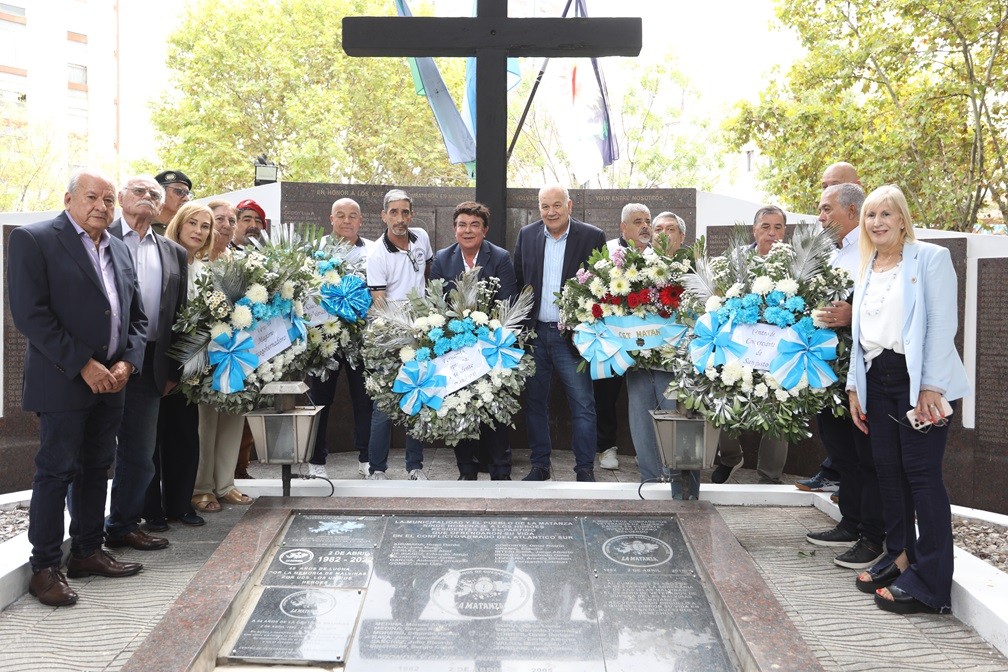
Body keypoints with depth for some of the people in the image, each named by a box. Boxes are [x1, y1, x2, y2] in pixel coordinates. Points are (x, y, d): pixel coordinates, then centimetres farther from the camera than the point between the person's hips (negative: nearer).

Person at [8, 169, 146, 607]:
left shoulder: (119, 249, 14)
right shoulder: (33, 240, -6)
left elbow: (136, 315, 15)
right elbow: (30, 313, -14)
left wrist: (127, 362, -2)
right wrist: (83, 365, -17)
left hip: (111, 382, 7)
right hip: (62, 381, -6)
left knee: (97, 468, 13)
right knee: (56, 471, -1)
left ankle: (87, 552, 25)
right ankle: (45, 568, 9)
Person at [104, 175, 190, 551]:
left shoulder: (173, 253, 13)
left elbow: (179, 314, 12)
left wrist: (172, 371, 8)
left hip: (149, 364, 4)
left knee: (139, 454, 11)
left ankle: (123, 527, 26)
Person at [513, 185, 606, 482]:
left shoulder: (592, 237, -3)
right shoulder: (526, 235, 6)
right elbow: (517, 281, 9)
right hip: (534, 334, 3)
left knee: (583, 404, -1)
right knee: (535, 402, 11)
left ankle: (585, 469, 10)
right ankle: (539, 465, 24)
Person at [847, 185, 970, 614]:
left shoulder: (930, 258, -2)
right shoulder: (866, 270, 17)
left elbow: (943, 325, -9)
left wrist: (932, 386, -16)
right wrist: (855, 386, 12)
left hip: (917, 379, -6)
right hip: (877, 381, 6)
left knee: (922, 474, -7)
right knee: (888, 470, 8)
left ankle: (930, 582, -1)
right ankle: (899, 558, 21)